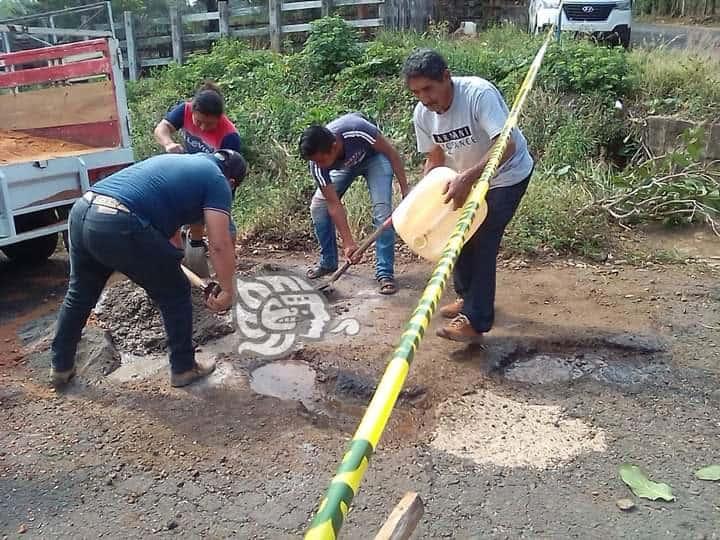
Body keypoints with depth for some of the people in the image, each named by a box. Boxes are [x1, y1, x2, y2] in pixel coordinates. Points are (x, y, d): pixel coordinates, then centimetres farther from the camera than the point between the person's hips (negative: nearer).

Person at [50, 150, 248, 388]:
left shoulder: (176, 159, 32)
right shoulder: (217, 181, 9)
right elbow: (220, 245, -1)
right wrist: (227, 291, 11)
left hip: (81, 210, 8)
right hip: (118, 225, -8)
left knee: (79, 293, 28)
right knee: (175, 294, 14)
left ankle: (61, 367, 42)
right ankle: (183, 368, 26)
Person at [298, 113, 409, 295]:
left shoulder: (358, 131, -42)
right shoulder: (317, 164, -31)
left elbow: (391, 152, -24)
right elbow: (334, 204, -25)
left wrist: (405, 190, -22)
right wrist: (348, 243, -28)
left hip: (373, 156, -3)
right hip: (343, 165, 3)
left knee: (382, 210, -20)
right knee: (318, 206, -7)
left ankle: (385, 273, -13)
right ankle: (328, 262, 12)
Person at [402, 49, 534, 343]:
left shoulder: (479, 93, -33)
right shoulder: (422, 114, -13)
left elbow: (506, 145, -41)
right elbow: (435, 158, 0)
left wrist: (466, 178, -52)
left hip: (507, 175, -7)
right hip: (467, 178, 7)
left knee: (483, 243, -12)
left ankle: (475, 321, -5)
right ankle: (469, 297, 34)